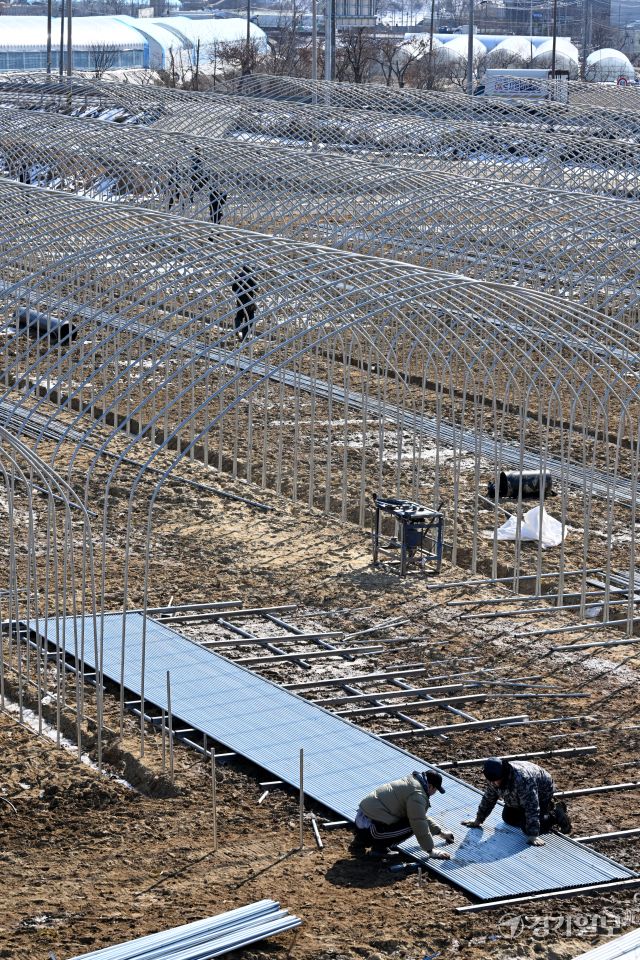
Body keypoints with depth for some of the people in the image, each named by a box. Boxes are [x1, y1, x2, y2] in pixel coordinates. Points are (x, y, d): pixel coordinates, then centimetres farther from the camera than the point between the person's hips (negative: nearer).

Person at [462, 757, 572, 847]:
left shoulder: (522, 778, -44)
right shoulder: (495, 778, -19)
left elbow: (531, 807, -43)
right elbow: (488, 798, -2)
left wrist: (533, 835, -43)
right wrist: (478, 821, 3)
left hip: (542, 794, -8)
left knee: (527, 827, -18)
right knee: (508, 818, 12)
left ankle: (556, 815, 5)